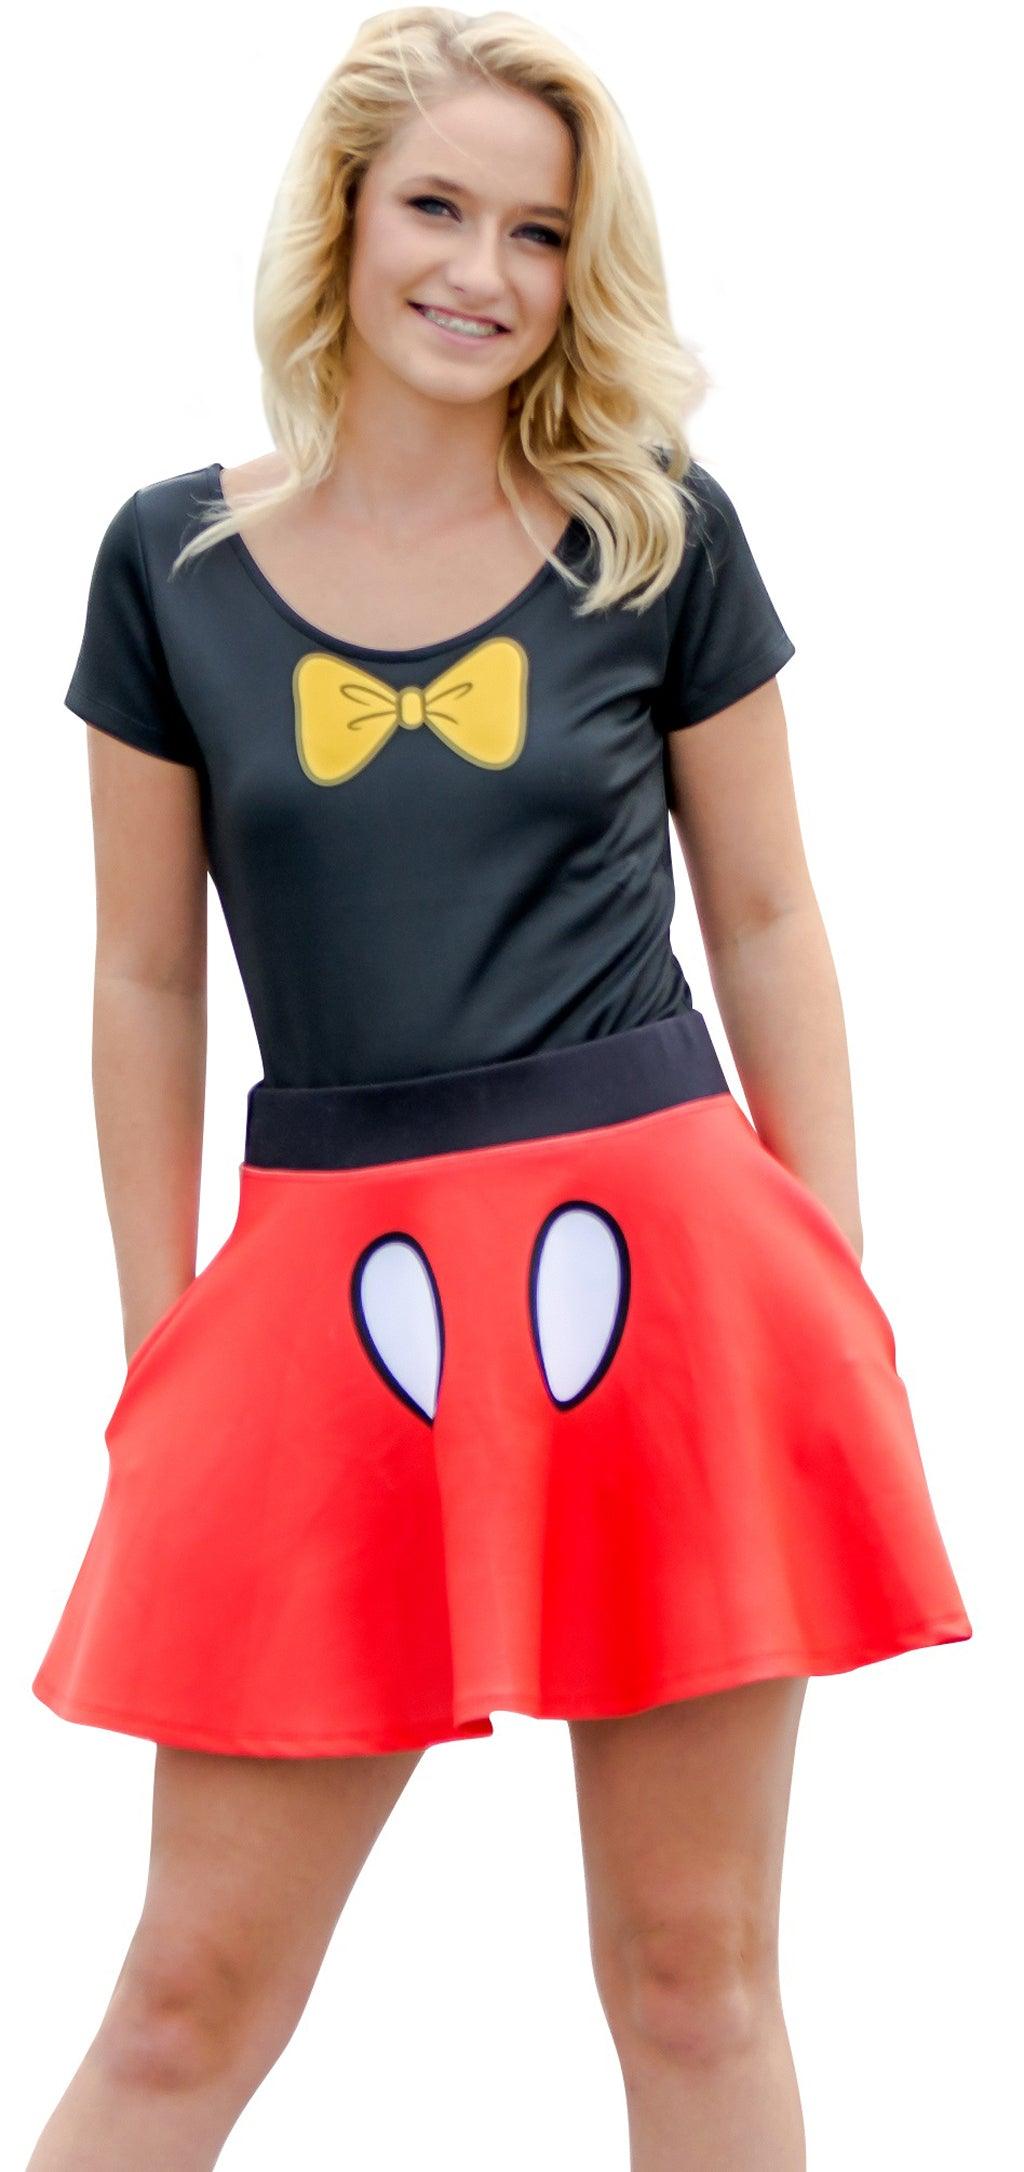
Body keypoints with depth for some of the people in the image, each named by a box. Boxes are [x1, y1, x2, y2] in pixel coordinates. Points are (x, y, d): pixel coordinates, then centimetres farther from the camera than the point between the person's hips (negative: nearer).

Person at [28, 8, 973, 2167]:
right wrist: (159, 1357, 6)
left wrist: (835, 1294, 4)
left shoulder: (659, 534, 4)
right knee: (194, 1990, 4)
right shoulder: (175, 559, 5)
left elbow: (767, 924, 9)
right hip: (333, 1294, 0)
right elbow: (145, 976, 9)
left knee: (695, 1974, 7)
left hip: (661, 1266, 0)